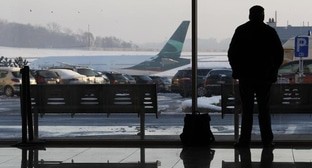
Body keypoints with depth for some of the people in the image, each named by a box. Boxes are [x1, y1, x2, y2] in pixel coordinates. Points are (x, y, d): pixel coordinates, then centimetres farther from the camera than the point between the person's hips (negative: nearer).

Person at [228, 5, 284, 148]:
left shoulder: (241, 31, -1)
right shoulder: (270, 32, 0)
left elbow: (232, 53, 0)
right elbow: (279, 54, 1)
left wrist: (236, 70, 11)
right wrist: (273, 71, 11)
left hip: (245, 77, 0)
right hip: (265, 77, 1)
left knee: (247, 109, 3)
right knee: (264, 109, 7)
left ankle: (244, 140, 1)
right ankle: (267, 141, 6)